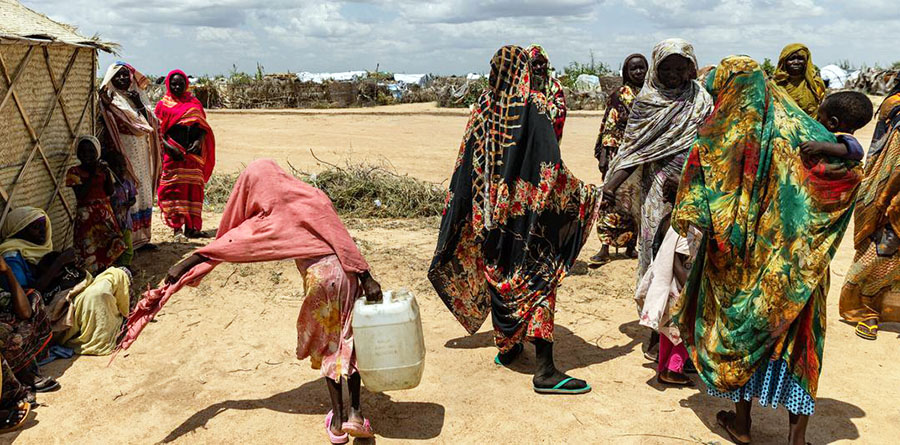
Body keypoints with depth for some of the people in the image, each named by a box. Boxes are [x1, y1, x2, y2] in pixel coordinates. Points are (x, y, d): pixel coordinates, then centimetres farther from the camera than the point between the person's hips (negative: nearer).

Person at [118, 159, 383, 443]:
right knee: (348, 343, 15)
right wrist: (366, 278, -5)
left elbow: (224, 245, 5)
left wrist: (182, 268, 16)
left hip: (320, 278, -3)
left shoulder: (266, 222, 1)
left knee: (326, 346, 16)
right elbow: (342, 238, -3)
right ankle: (355, 414, 14)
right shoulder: (314, 196, 6)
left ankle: (338, 420, 20)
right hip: (347, 272, 3)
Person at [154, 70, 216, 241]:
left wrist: (199, 141, -6)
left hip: (193, 154, 3)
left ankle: (191, 227, 4)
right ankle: (177, 227, -2)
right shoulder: (163, 105, 7)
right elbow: (157, 132, 0)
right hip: (172, 154, -3)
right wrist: (169, 147, -15)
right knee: (173, 188, -6)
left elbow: (203, 127, 13)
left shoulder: (194, 103, 15)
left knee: (193, 189, 0)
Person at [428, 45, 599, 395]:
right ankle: (545, 370, 0)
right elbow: (551, 169, -16)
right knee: (538, 279, 0)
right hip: (528, 213, -5)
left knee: (498, 276, 17)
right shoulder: (534, 106, -11)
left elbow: (466, 165, 6)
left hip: (489, 213, 5)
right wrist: (587, 193, -5)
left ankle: (507, 347, 32)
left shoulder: (483, 107, 3)